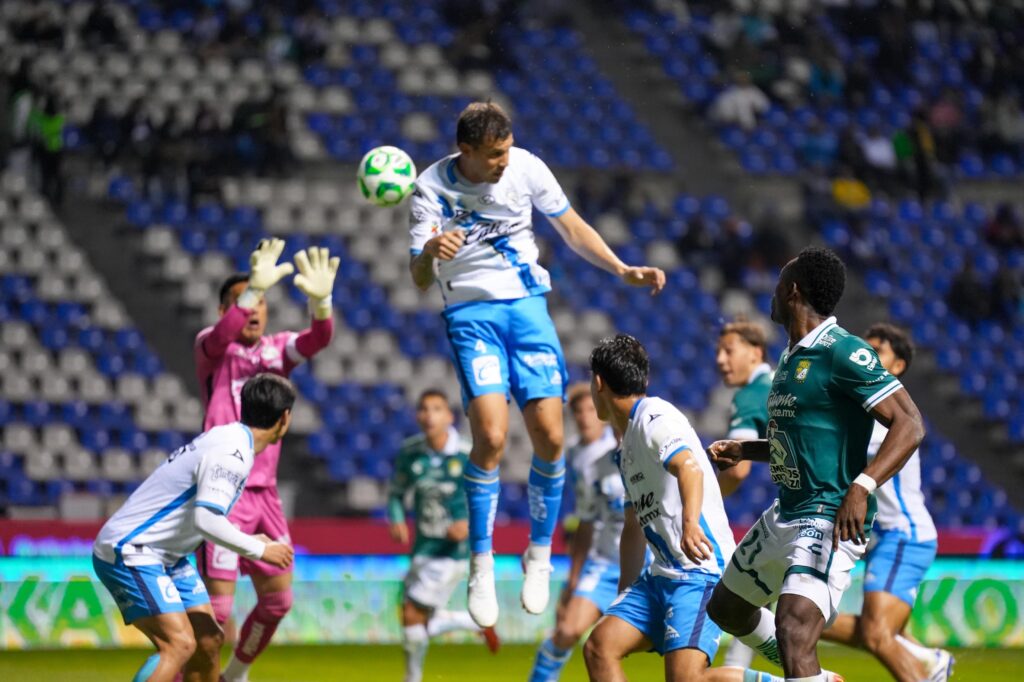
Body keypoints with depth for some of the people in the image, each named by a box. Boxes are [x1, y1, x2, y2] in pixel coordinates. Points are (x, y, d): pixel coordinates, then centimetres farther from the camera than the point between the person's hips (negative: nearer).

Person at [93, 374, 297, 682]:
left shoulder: (226, 438, 9)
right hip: (129, 553, -10)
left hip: (165, 556, 10)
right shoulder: (231, 453, -21)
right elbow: (206, 521, -29)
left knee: (209, 641, 10)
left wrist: (250, 541, 15)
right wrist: (259, 550, -18)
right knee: (179, 644, -21)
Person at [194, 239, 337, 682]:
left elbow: (318, 339, -10)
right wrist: (255, 288, -46)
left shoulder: (278, 348, 10)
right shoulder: (211, 346, -4)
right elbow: (220, 336, -29)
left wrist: (320, 300, -33)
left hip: (265, 492, 6)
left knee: (277, 599, 12)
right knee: (217, 607, -12)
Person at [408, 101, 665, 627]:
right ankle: (481, 565, -7)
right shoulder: (431, 188, -11)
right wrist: (430, 253, -36)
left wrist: (623, 270, 0)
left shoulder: (526, 168, -5)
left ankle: (540, 555, 14)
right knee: (491, 435, -20)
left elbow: (572, 228, 10)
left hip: (526, 305, 3)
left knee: (549, 436, -7)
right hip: (470, 313, -3)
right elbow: (420, 279, -13)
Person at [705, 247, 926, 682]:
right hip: (785, 514, 11)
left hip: (832, 519, -11)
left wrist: (862, 487, -33)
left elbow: (909, 424, -23)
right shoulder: (791, 358, 14)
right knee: (725, 608, 24)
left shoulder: (842, 352, -16)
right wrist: (743, 451, 18)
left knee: (794, 626, -27)